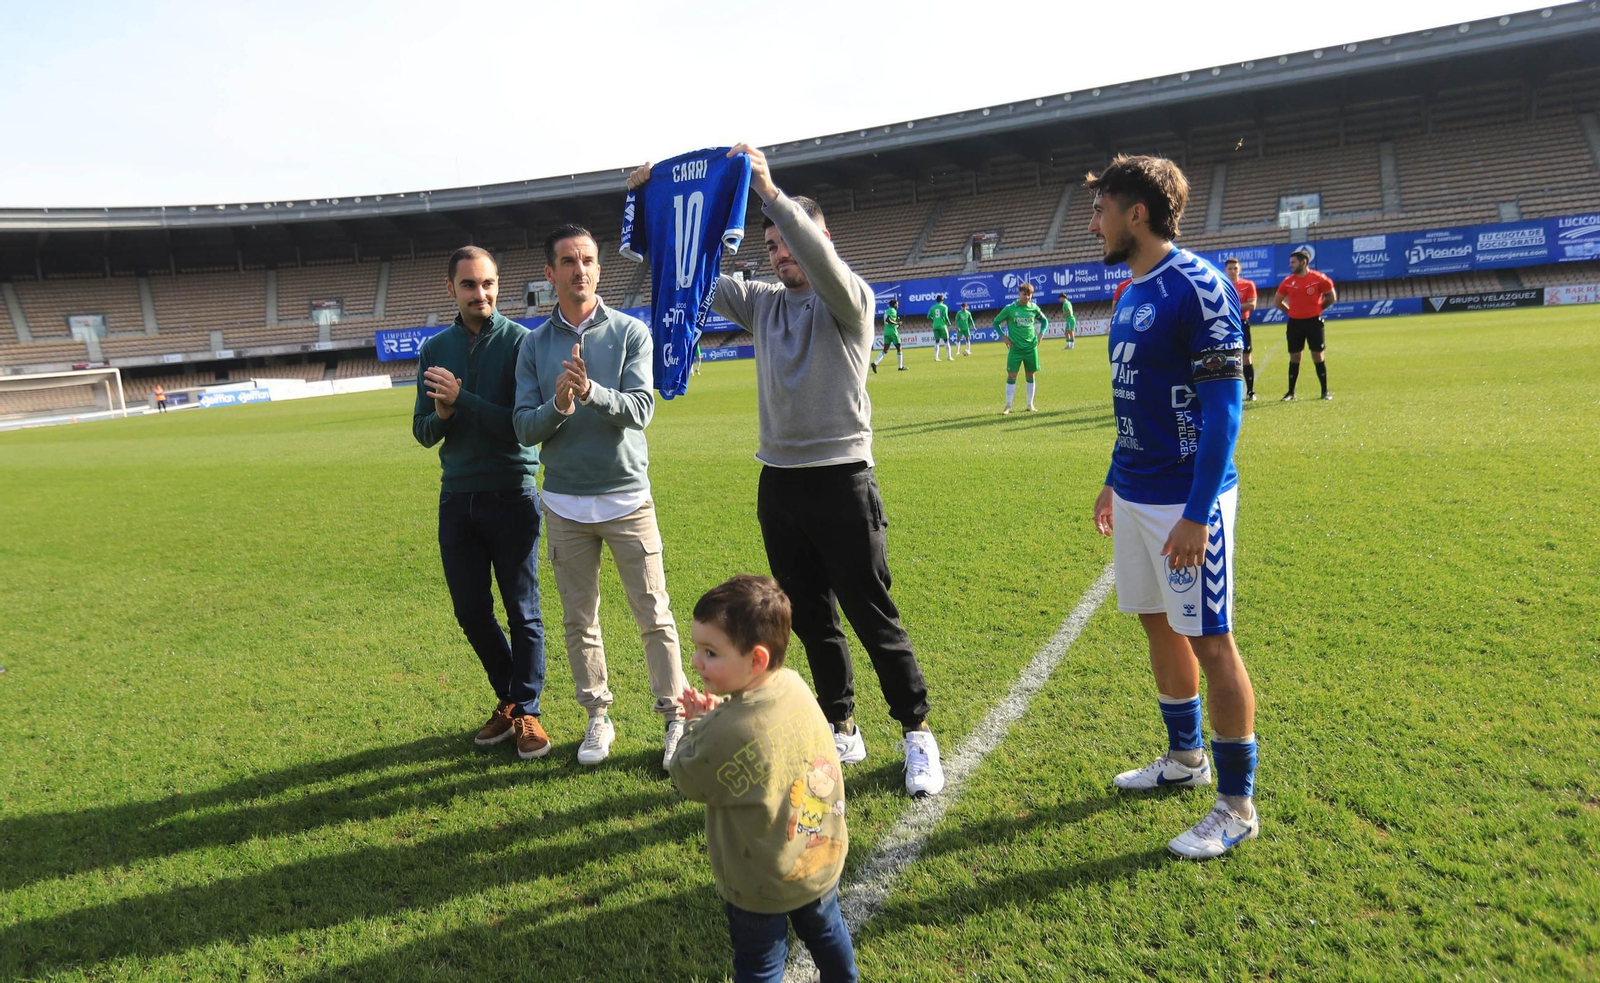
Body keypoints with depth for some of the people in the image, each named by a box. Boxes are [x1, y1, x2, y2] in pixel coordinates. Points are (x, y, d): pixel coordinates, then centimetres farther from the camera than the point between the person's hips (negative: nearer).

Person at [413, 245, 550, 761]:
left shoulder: (519, 341, -7)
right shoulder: (434, 349, 7)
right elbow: (421, 431, 9)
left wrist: (462, 400, -21)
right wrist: (441, 416, -12)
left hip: (512, 496, -5)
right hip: (457, 499, 5)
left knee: (522, 612, 4)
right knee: (471, 612, 12)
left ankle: (526, 711, 19)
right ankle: (508, 699, 31)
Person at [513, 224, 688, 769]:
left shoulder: (630, 332, 0)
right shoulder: (535, 345, 5)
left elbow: (640, 410, -11)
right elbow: (523, 428, 1)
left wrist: (592, 391, -29)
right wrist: (557, 406, -20)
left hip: (628, 497, -2)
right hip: (565, 504, 2)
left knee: (654, 615, -1)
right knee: (579, 621, 10)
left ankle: (676, 717, 10)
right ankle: (598, 717, 24)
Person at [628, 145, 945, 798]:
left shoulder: (850, 301, -5)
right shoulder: (762, 303, 11)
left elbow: (821, 260, -26)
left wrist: (770, 191, -32)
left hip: (841, 481, -6)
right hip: (778, 484, 6)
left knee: (874, 620, 2)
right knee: (812, 621, 14)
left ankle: (917, 734, 18)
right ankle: (842, 731, 29)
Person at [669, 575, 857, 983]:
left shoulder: (728, 734, -36)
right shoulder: (795, 685, -14)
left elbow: (689, 781, -17)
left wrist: (699, 723, -7)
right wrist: (718, 713, -8)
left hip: (763, 885, -6)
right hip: (825, 856, 7)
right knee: (826, 932, 31)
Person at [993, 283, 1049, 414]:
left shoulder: (1034, 308, 2)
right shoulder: (1009, 309, -5)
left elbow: (1044, 321, 19)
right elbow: (996, 322, 4)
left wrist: (1041, 334, 3)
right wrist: (1003, 337, -6)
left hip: (1031, 347, 3)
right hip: (1015, 348, -2)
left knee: (1030, 376, 7)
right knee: (1011, 376, -5)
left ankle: (1030, 405, 17)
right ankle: (1008, 406, 0)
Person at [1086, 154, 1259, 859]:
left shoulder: (1196, 286, -15)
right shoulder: (1133, 292, 12)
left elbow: (1222, 407, -18)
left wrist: (1197, 513, -21)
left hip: (1186, 500, -9)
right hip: (1135, 496, 9)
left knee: (1209, 641, 0)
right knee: (1158, 623, 17)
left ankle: (1237, 806, 15)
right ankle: (1185, 758, 36)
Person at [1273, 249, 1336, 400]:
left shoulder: (1319, 278, -7)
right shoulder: (1287, 281, 1)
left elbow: (1332, 297, 3)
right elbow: (1278, 302, 12)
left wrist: (1317, 308, 3)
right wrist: (1291, 312, 6)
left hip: (1314, 321, -2)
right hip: (1295, 323, 2)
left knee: (1318, 355, 0)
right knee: (1294, 357, 5)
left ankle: (1325, 391, 10)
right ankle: (1291, 392, 12)